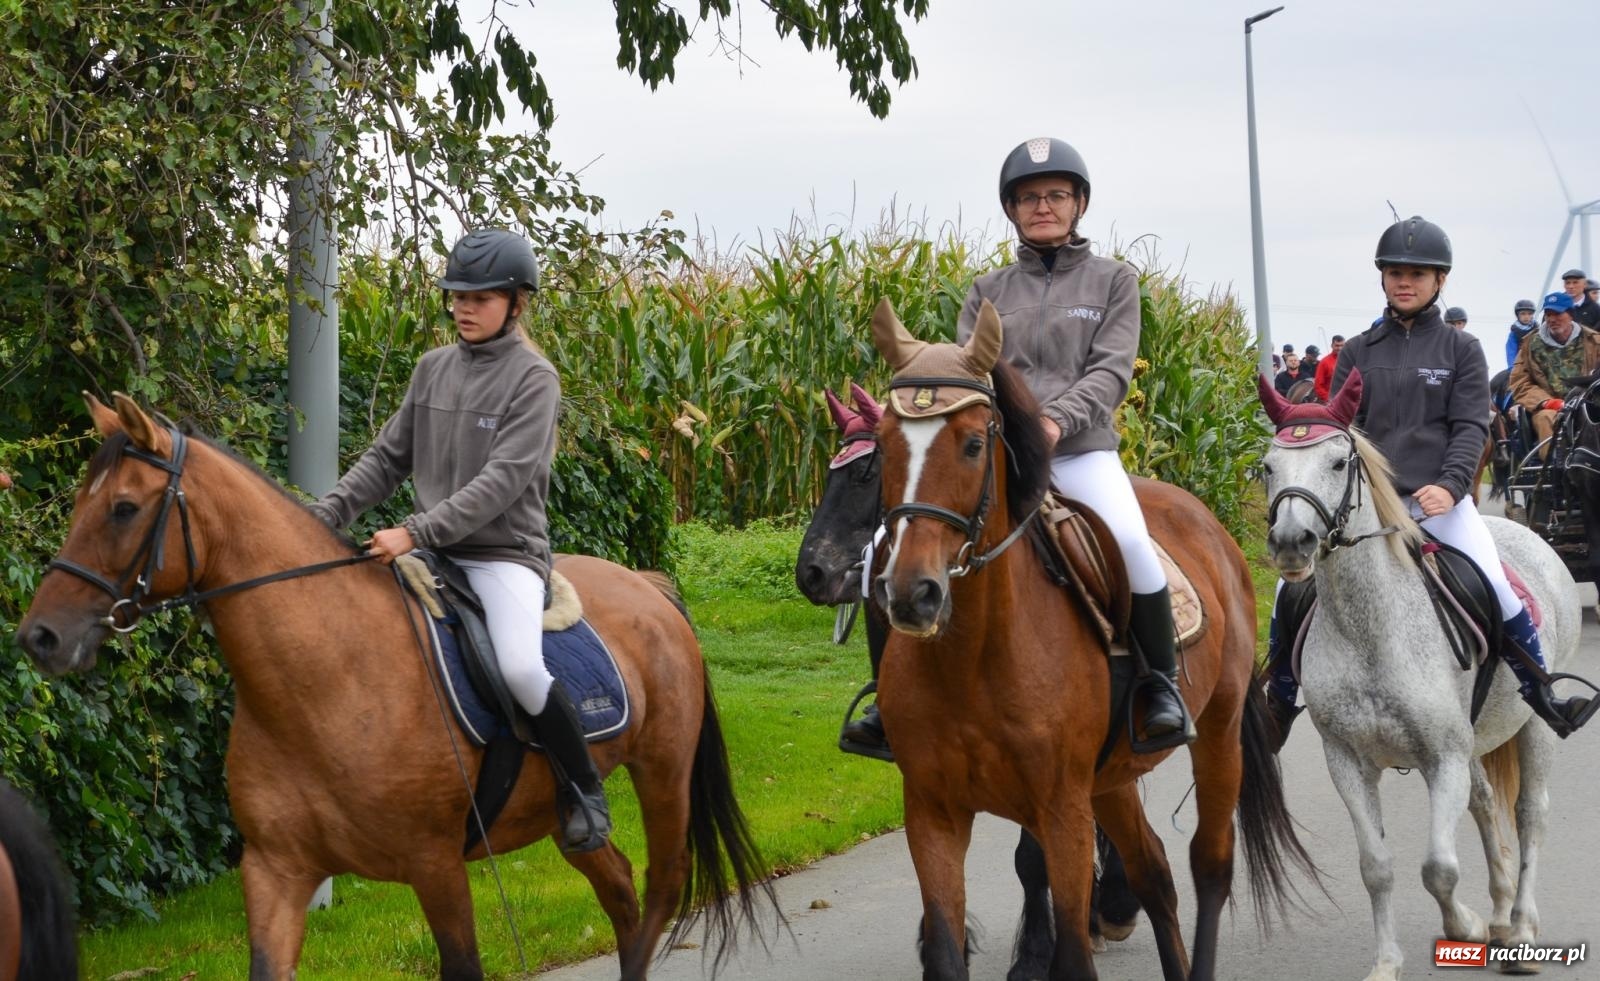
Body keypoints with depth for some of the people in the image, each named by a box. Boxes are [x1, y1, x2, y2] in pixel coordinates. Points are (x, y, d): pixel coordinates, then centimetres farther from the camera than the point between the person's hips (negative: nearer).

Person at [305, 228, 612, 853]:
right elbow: (388, 458, 15)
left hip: (504, 551, -6)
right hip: (431, 552, 6)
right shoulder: (433, 369, 11)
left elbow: (503, 480, -18)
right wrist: (326, 515, -1)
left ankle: (584, 790, -8)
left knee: (520, 665, -31)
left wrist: (417, 532, -26)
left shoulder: (532, 379, -8)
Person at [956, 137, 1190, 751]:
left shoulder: (1113, 281, 11)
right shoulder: (989, 291, 17)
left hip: (1082, 450, -3)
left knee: (1129, 539, -32)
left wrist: (1055, 419, -20)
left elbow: (1111, 371, -2)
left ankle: (1163, 684, -15)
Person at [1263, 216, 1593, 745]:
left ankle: (1543, 699, -2)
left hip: (1439, 498, -2)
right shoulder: (1358, 352, 11)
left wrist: (1450, 486, -18)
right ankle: (1280, 706, 12)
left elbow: (1471, 427, -2)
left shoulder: (1461, 350, 5)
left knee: (1501, 593, -18)